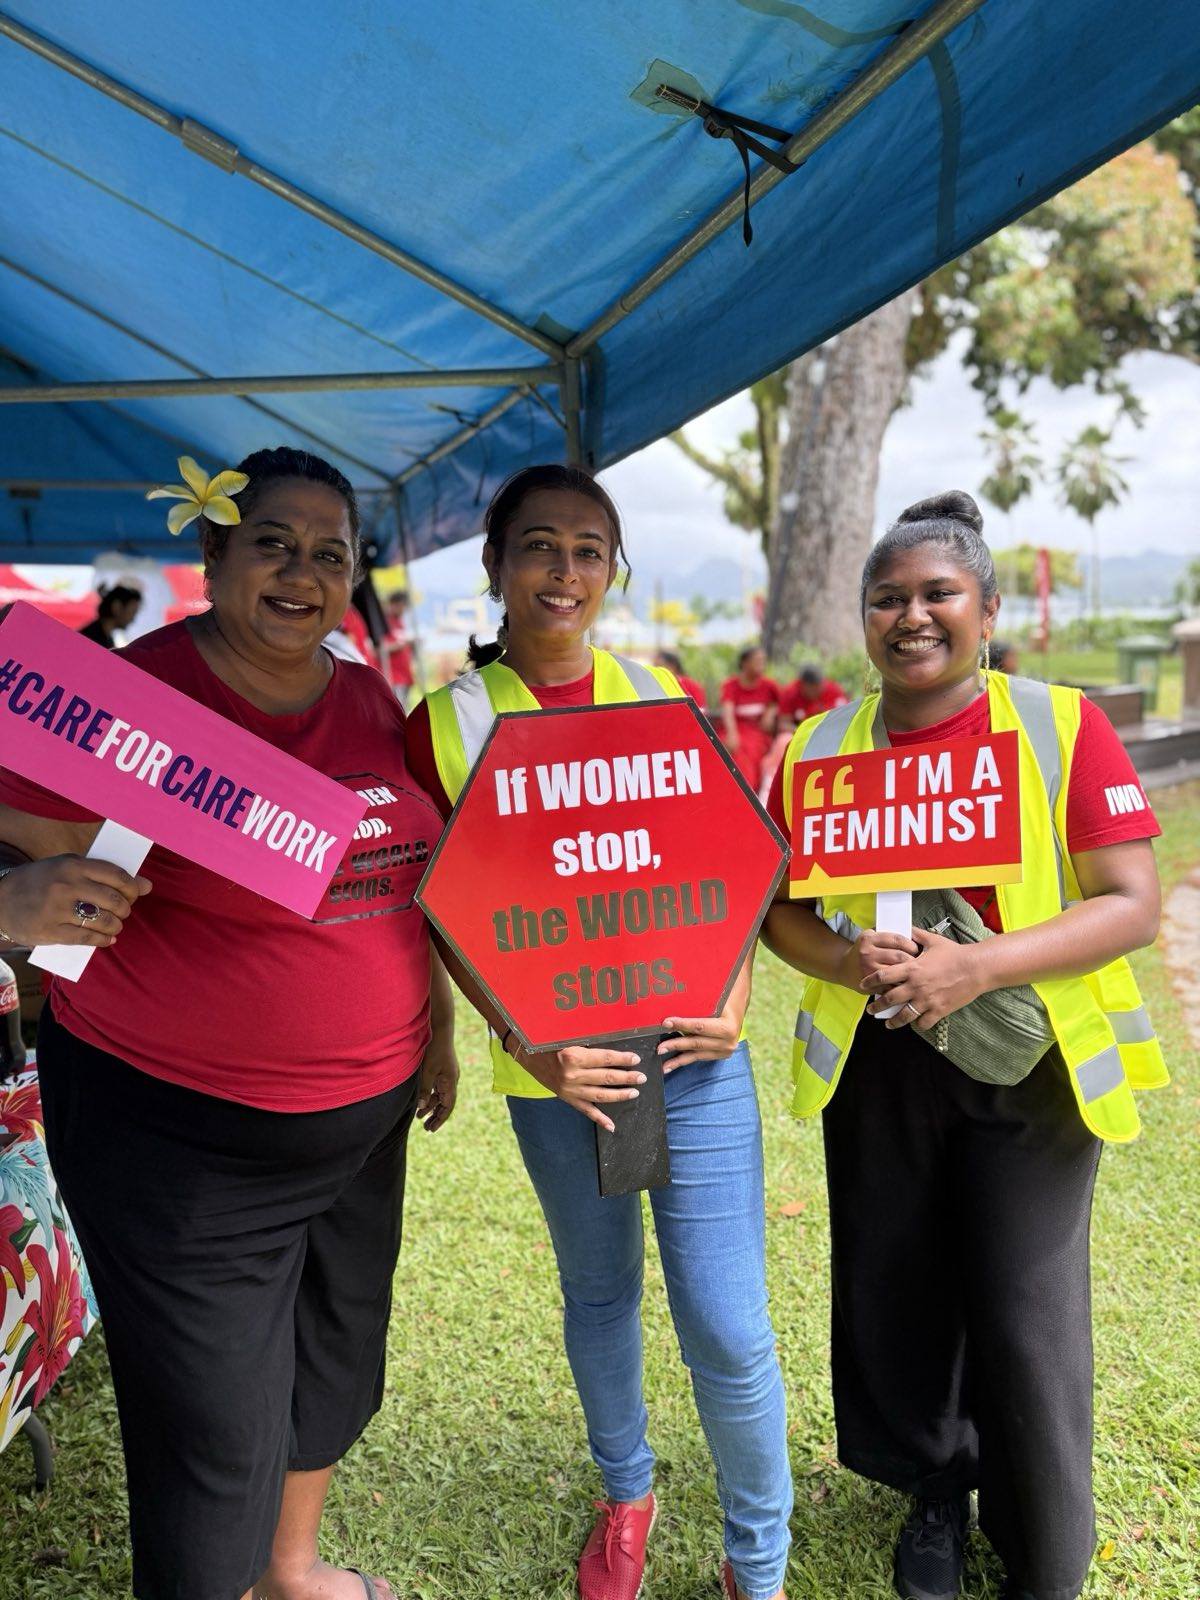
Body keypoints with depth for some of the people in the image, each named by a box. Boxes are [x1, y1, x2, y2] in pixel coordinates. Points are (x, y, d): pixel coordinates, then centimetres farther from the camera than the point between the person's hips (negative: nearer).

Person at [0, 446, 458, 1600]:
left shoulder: (370, 701, 3)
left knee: (335, 1369, 25)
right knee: (213, 1439, 7)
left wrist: (437, 1024, 15)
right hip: (182, 1137, -6)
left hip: (365, 1114, 7)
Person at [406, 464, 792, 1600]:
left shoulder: (664, 696, -1)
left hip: (691, 1049, 0)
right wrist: (524, 1044, -15)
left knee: (728, 1332, 2)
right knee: (597, 1290, 21)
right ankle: (625, 1495, 49)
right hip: (553, 1068, 0)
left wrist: (733, 1002, -8)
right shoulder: (444, 724, -5)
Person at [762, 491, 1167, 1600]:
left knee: (1025, 1316, 5)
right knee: (893, 1293, 13)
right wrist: (847, 960, -16)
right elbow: (779, 911, 7)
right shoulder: (815, 750, 1)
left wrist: (978, 965, -24)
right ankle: (936, 1491, 43)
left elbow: (1134, 905, -11)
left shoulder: (1063, 728, -8)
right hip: (876, 1064, 3)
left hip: (1031, 1062, -2)